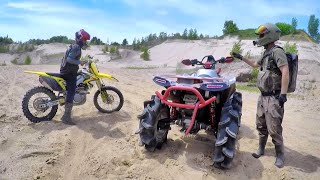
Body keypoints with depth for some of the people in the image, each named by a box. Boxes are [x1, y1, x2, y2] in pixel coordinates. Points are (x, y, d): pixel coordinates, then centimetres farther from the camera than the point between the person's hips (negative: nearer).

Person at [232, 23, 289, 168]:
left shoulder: (277, 51, -15)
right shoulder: (267, 53, 15)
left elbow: (285, 72, -24)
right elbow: (255, 65, 34)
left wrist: (283, 94, -27)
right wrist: (241, 58, 32)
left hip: (274, 98, -9)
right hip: (263, 96, 9)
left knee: (274, 129, -3)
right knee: (261, 125, 16)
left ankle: (280, 155, 15)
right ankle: (261, 149, 31)